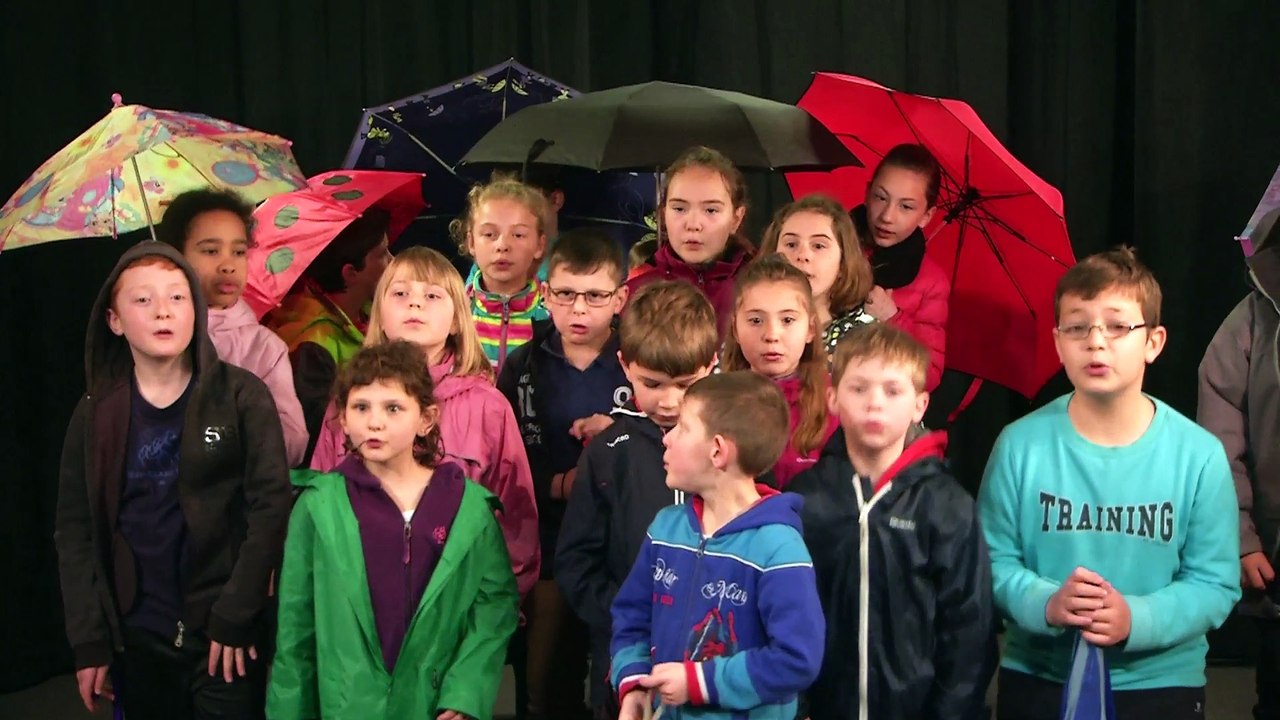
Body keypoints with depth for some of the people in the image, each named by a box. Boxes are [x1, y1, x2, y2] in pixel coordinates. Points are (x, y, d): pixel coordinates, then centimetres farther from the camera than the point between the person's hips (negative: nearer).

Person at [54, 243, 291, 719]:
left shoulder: (241, 395, -3)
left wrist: (234, 616, -11)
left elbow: (270, 505, -7)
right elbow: (75, 531, 5)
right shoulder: (95, 414, 4)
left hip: (227, 635, -2)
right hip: (136, 638, 2)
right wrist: (89, 640, -2)